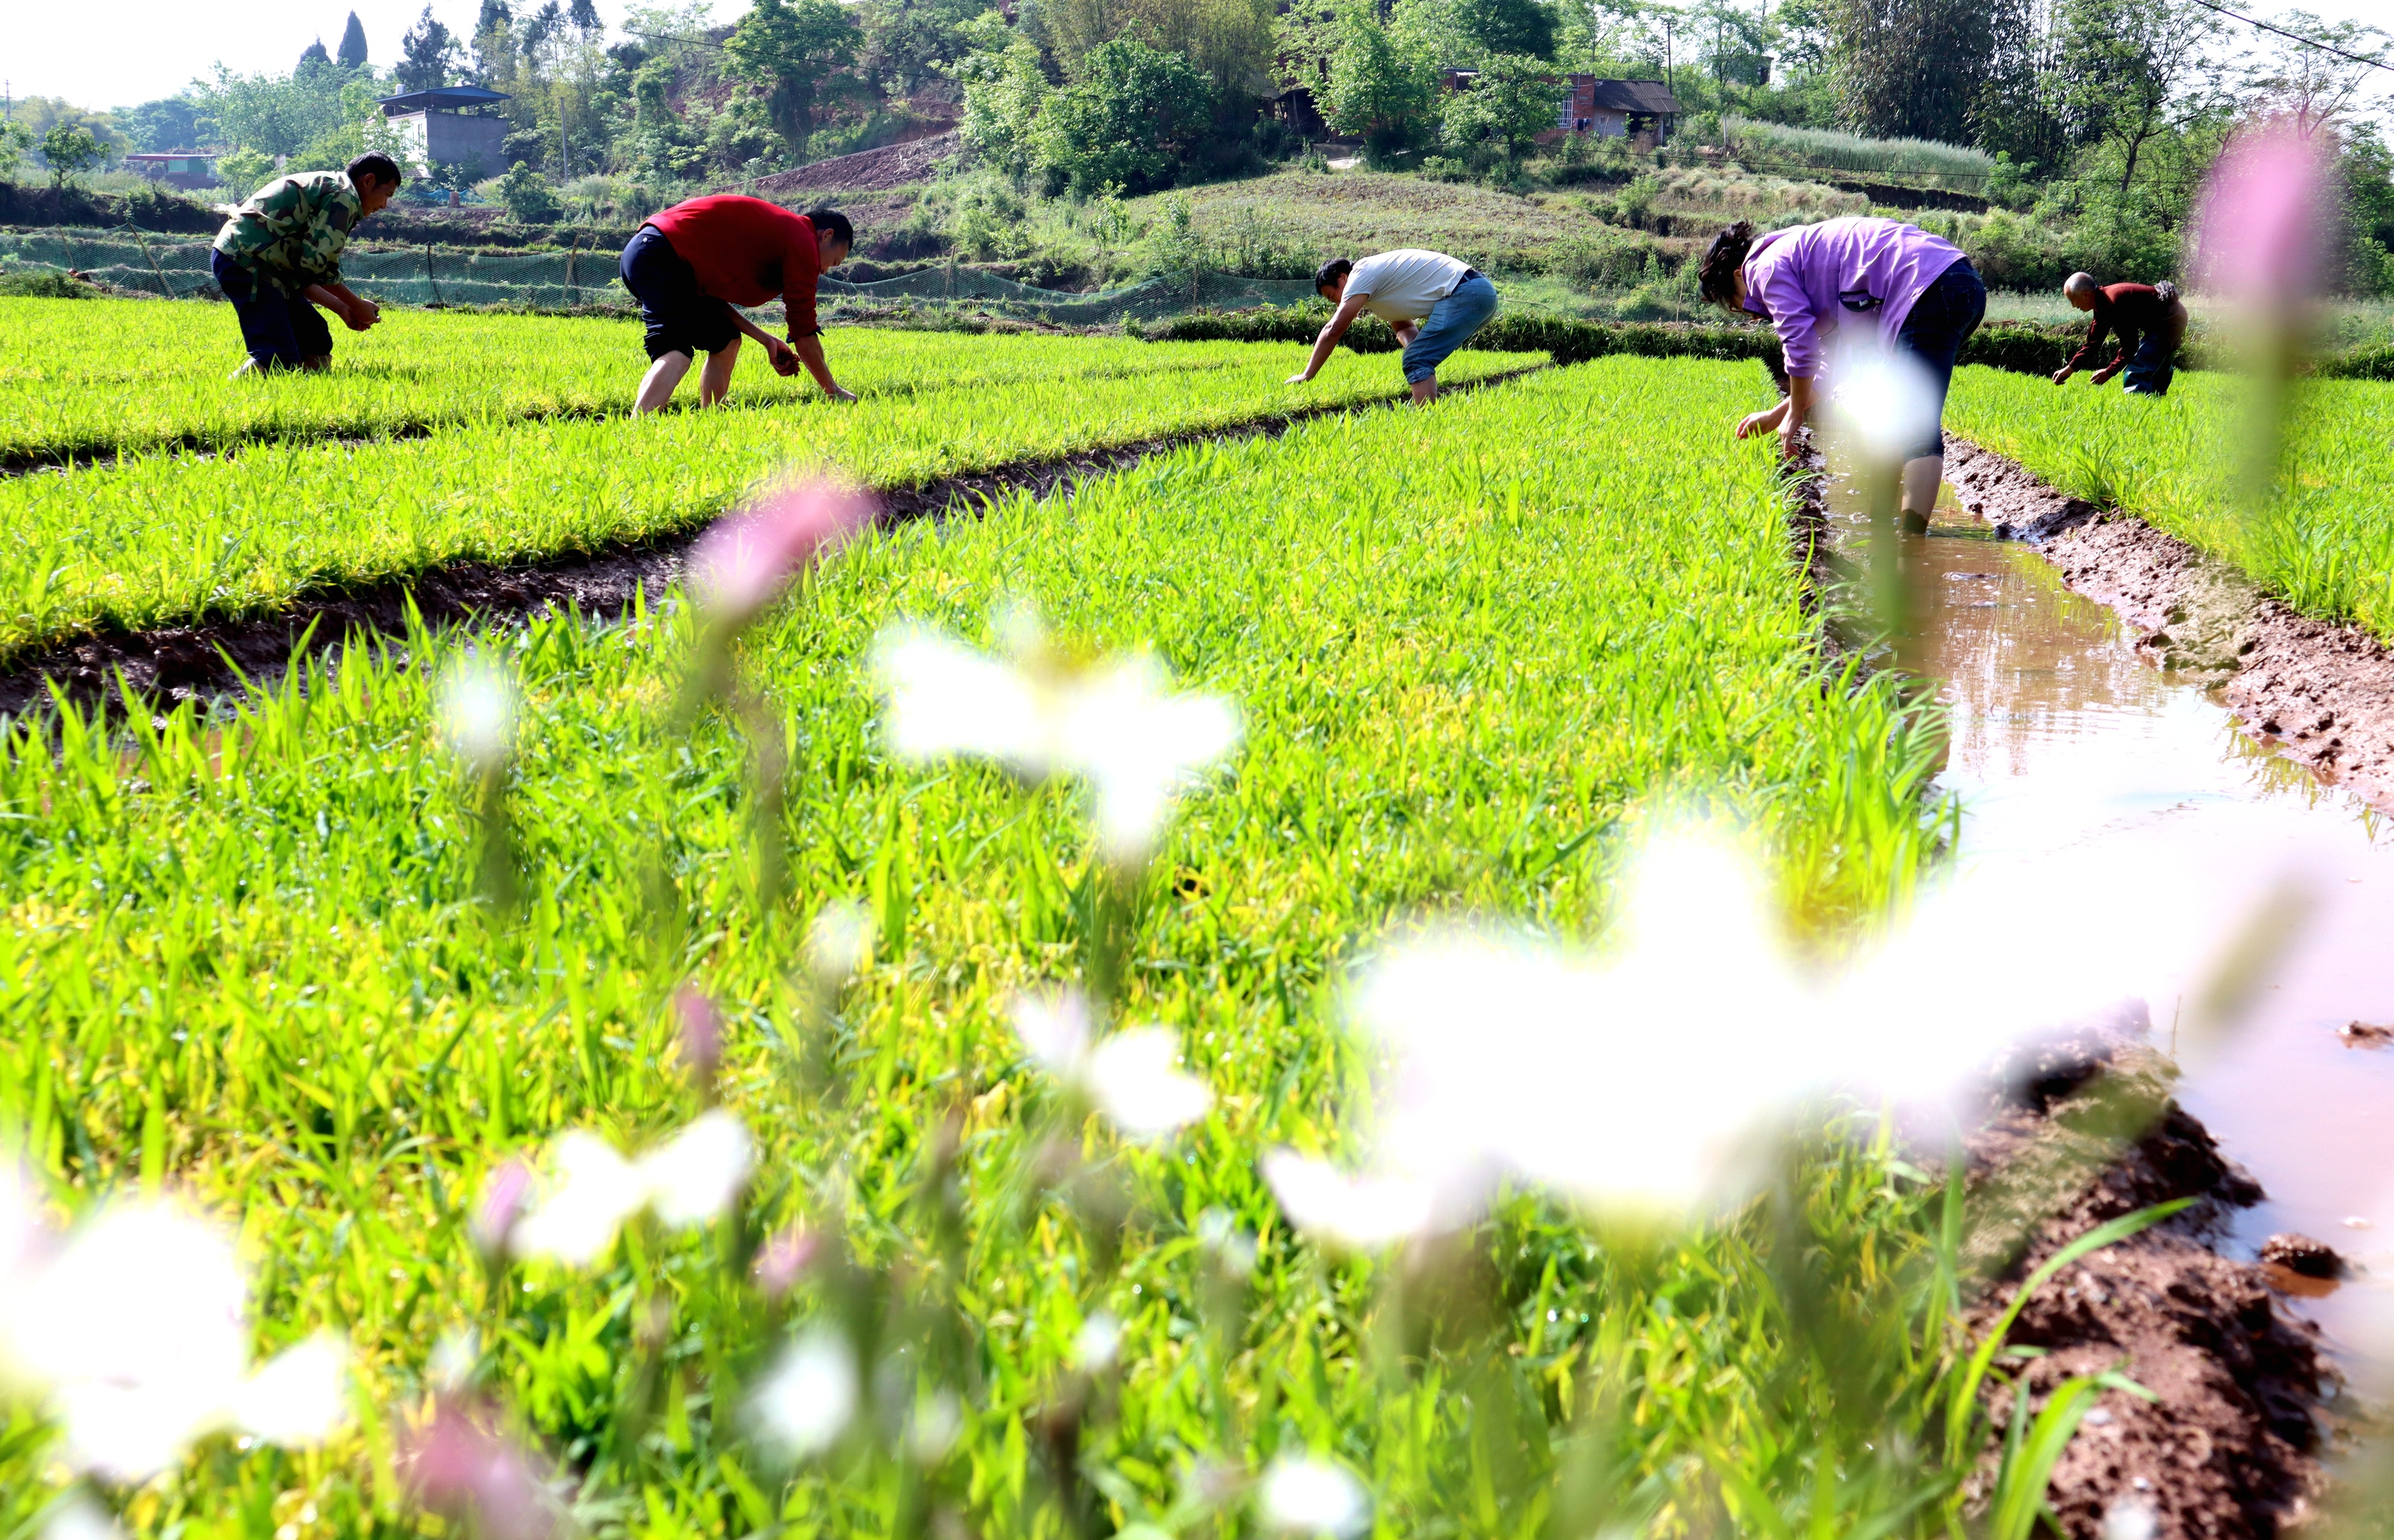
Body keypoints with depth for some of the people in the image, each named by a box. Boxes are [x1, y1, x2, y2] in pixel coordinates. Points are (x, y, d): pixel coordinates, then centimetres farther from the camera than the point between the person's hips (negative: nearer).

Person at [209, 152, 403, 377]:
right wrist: (356, 306, -2)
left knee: (317, 345, 14)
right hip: (244, 261, -11)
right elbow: (318, 263, -15)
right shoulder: (344, 195, -7)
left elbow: (301, 269, 20)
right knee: (280, 361, -20)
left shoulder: (323, 186, 25)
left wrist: (342, 309, 15)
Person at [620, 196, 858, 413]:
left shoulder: (776, 229, 26)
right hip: (660, 257, -10)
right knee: (676, 353, -25)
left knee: (725, 340, 18)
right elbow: (804, 332, -1)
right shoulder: (803, 241, -1)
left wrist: (766, 339, 18)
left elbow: (713, 296, 23)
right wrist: (833, 391, 9)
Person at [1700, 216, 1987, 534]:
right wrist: (1776, 416, 36)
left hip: (1930, 291, -10)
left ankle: (1912, 533, -22)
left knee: (1918, 429, -15)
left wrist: (1794, 414, 7)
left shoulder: (1767, 266, 1)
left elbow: (1801, 345, -7)